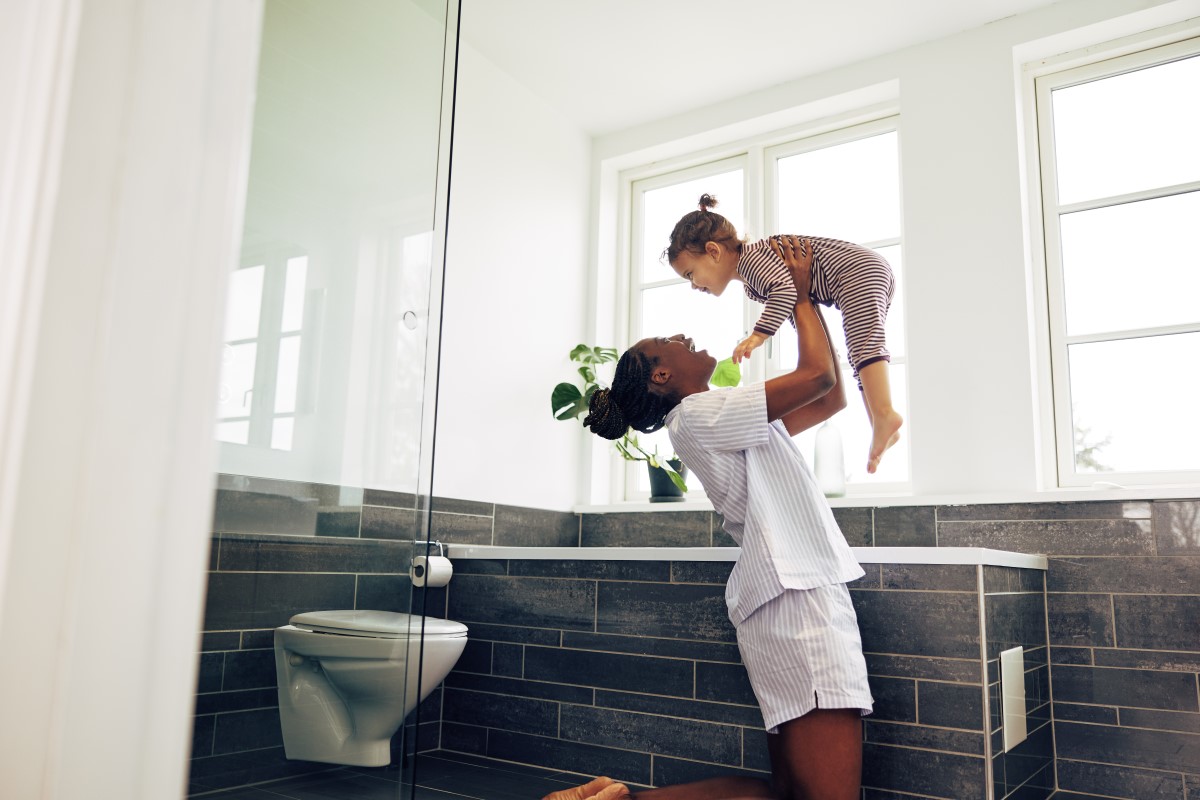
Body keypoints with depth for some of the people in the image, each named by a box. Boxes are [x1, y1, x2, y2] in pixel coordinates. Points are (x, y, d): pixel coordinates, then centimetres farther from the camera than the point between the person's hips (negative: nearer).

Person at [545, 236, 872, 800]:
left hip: (798, 598, 10)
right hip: (797, 599, -10)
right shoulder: (697, 415, -5)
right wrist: (800, 294, 9)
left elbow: (831, 399, 25)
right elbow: (819, 374, -8)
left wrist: (805, 300, 23)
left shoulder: (733, 424, 23)